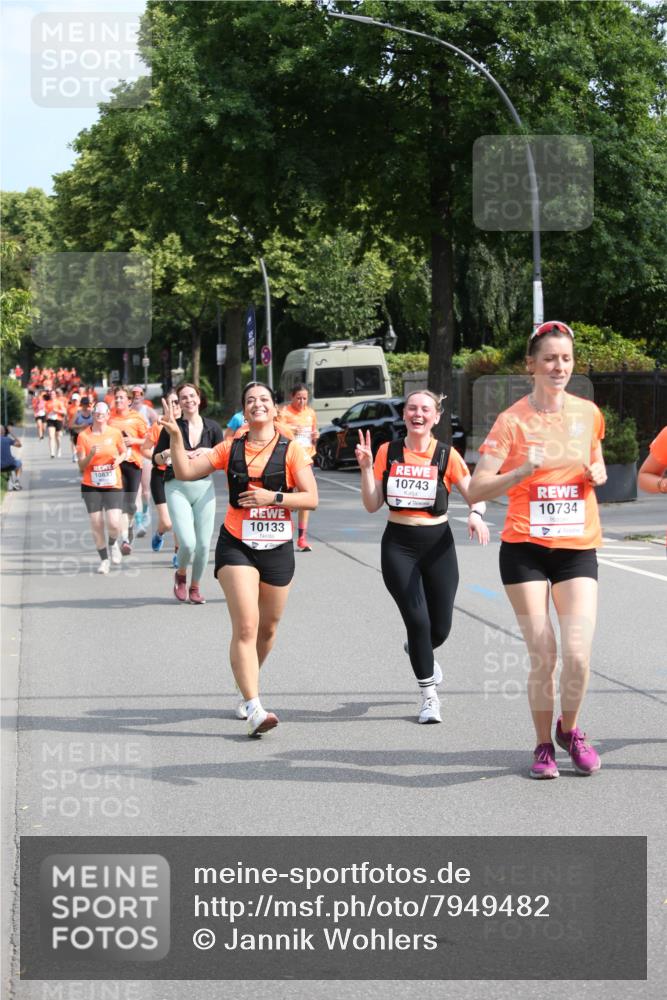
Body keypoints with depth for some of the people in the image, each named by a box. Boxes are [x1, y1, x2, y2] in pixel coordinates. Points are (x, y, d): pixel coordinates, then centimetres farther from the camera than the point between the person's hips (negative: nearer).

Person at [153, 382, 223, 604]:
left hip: (204, 487, 2)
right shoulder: (172, 427, -1)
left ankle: (195, 586, 25)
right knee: (187, 542, -15)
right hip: (178, 488, -2)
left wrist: (209, 452, -11)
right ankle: (181, 575, 16)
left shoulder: (212, 427, 4)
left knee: (203, 544, 2)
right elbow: (156, 459, 4)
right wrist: (169, 453, -16)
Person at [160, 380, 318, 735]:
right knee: (245, 627, -15)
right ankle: (254, 709, -20)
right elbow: (186, 472, 5)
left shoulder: (291, 450, 0)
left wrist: (273, 497, -16)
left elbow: (311, 498, -5)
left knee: (267, 629, 13)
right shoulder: (231, 448, 6)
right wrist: (175, 437, -6)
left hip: (277, 547, 1)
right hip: (236, 545, -1)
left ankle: (246, 690, 38)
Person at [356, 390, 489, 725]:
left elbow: (476, 495, -2)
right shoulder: (387, 452, 2)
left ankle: (417, 650, 42)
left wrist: (475, 515, -24)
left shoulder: (446, 455, -1)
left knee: (440, 628, 3)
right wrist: (366, 468, -10)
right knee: (417, 620, -12)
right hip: (398, 546, 0)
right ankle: (429, 696, 6)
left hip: (437, 544, 0)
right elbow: (372, 505, 2)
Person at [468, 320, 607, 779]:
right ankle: (544, 745, 16)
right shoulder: (513, 420, -5)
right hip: (526, 548, -2)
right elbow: (477, 489, -10)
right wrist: (523, 471, -25)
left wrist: (598, 474, 1)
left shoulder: (589, 413, 6)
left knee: (579, 652, -11)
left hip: (578, 548, 2)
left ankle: (570, 729, 17)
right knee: (542, 654, -4)